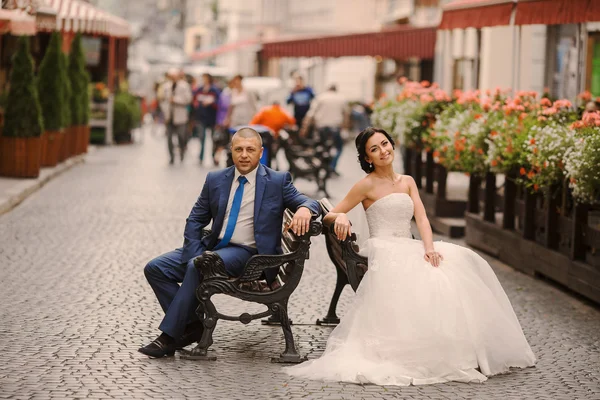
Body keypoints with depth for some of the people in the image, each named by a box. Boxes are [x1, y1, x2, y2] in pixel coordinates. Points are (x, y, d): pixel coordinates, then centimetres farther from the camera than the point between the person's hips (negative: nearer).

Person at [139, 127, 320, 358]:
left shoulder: (277, 181, 0)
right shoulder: (215, 180, 9)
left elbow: (310, 203, -2)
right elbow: (195, 221, 11)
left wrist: (304, 209, -29)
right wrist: (196, 255, -6)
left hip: (246, 253, -5)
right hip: (212, 246, 5)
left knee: (197, 268, -32)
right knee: (155, 268, -10)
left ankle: (170, 335, -20)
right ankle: (192, 324, -5)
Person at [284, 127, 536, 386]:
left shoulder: (407, 182, 17)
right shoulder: (367, 185, 1)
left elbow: (421, 218, 4)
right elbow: (329, 216, 0)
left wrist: (429, 246, -15)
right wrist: (340, 216, -24)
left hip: (410, 252, 6)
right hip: (386, 255, -6)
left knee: (462, 266, -15)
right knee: (431, 280, -29)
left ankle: (460, 353, -12)